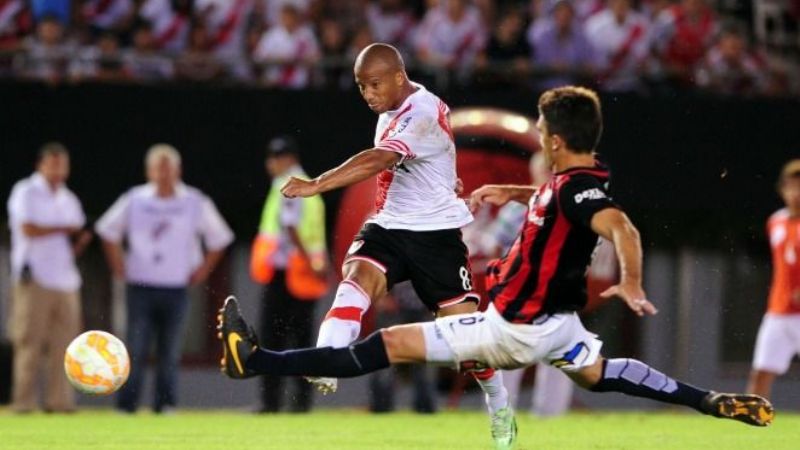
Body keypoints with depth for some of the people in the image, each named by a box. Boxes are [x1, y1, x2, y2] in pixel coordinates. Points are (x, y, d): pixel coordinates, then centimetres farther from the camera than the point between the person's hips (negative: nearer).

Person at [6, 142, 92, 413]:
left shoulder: (69, 200, 21)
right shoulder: (26, 192, 1)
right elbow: (28, 229, -12)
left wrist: (80, 241, -1)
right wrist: (64, 229, -5)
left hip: (65, 279, 6)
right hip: (35, 279, -6)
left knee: (64, 343, -1)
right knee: (30, 342, -9)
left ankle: (59, 401, -1)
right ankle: (23, 401, -9)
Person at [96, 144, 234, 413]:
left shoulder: (195, 203, 4)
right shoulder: (134, 201, 5)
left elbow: (219, 238, 15)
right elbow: (108, 231, 17)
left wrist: (203, 270, 8)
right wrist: (118, 267, 10)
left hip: (176, 289, 0)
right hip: (140, 287, 0)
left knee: (170, 352, 1)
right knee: (136, 350, -7)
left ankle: (165, 403, 7)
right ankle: (126, 405, -5)